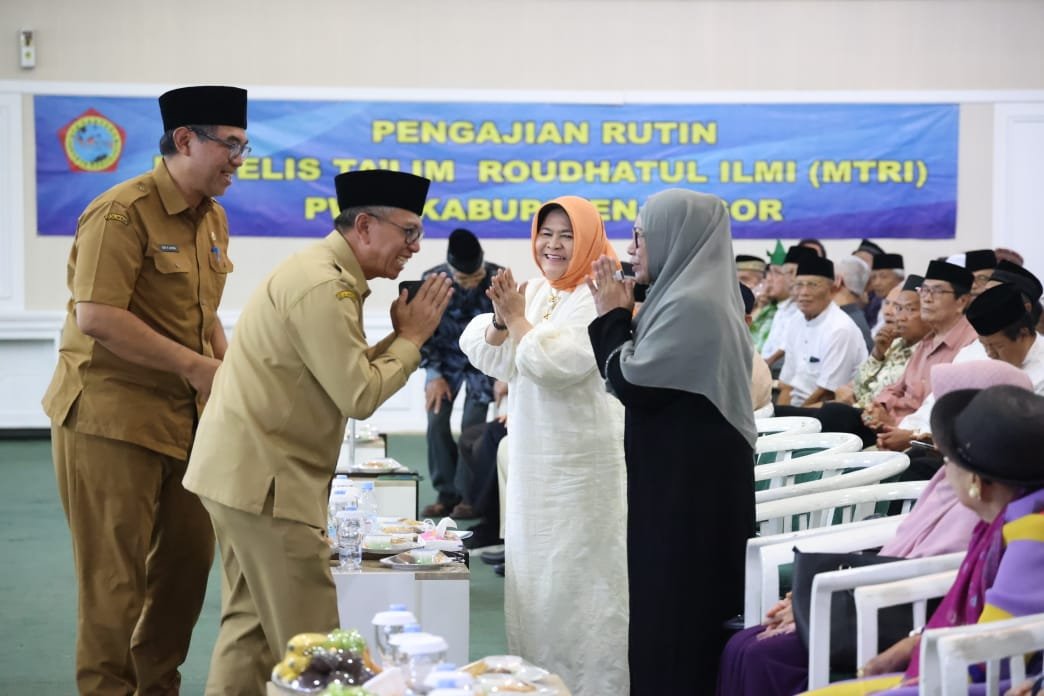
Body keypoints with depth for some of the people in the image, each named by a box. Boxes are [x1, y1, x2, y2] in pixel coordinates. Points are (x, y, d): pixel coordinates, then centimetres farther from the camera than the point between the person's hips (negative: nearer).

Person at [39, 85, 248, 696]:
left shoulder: (213, 218, 11)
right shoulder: (124, 212, -16)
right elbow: (96, 319, -24)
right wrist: (194, 366, -20)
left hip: (185, 417, 8)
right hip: (112, 415, -8)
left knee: (188, 558, 13)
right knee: (116, 577, -1)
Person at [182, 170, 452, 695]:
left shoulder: (327, 273, 14)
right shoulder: (323, 287, -19)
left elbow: (346, 372, 13)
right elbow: (359, 396, -20)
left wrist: (402, 336, 3)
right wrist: (412, 337, -8)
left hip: (243, 469, 11)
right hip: (262, 476, -11)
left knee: (252, 622, 15)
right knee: (308, 641, -4)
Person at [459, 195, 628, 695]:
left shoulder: (598, 299, -13)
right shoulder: (532, 292, 11)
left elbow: (557, 363, -23)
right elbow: (489, 358, 6)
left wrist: (517, 318, -13)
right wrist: (501, 318, -12)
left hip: (581, 462, -8)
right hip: (533, 458, 8)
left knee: (577, 575, -4)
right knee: (535, 573, 14)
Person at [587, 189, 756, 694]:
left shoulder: (692, 304, -20)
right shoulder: (692, 294, 12)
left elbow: (631, 383, -19)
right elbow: (650, 378, 17)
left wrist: (612, 315, -6)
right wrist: (622, 315, 8)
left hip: (687, 480, -10)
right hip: (686, 474, 10)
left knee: (675, 606, -3)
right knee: (684, 604, 15)